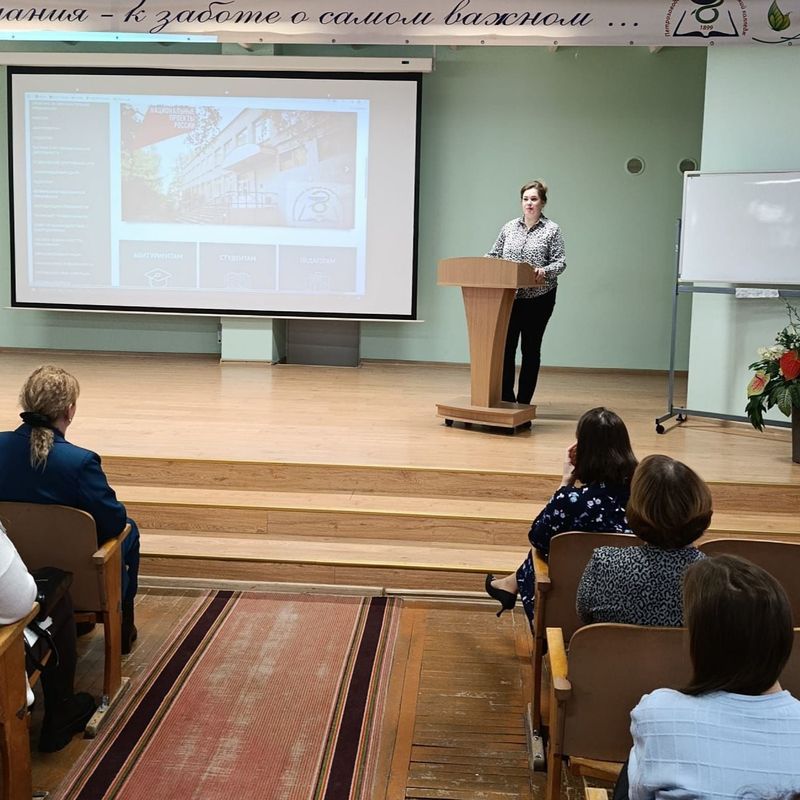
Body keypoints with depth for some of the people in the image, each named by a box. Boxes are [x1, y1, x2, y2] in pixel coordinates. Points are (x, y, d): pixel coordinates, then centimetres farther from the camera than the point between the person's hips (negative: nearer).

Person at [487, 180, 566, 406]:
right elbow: (494, 255, 14)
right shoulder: (509, 227, 10)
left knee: (530, 348, 4)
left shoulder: (552, 230, 0)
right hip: (509, 296, 3)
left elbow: (561, 261, -7)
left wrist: (545, 271, -26)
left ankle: (523, 402, 11)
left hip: (538, 298, -3)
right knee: (506, 346, -2)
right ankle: (506, 398, 9)